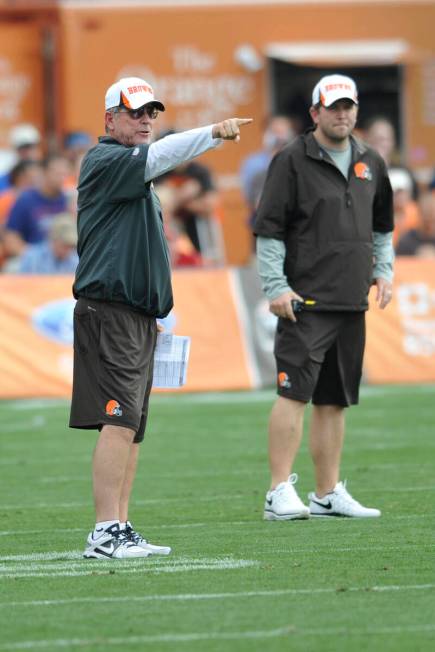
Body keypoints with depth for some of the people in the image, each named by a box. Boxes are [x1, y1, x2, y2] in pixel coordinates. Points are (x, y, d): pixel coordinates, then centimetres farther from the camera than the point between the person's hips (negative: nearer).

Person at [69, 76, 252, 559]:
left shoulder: (133, 169, 23)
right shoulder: (105, 160, -7)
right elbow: (159, 157, -26)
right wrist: (215, 133, -34)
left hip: (136, 317, 10)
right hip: (108, 314, -10)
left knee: (131, 428, 8)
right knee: (119, 422, -17)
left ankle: (120, 531, 10)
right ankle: (105, 534, -21)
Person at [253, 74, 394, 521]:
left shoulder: (370, 164, 15)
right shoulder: (292, 161, -4)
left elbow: (381, 225, 28)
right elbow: (268, 229, -6)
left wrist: (383, 271, 15)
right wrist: (275, 287, -13)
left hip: (351, 301, 6)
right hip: (306, 300, -6)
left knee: (334, 400, 9)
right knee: (295, 393, -13)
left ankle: (328, 494, 14)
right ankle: (280, 493, -14)